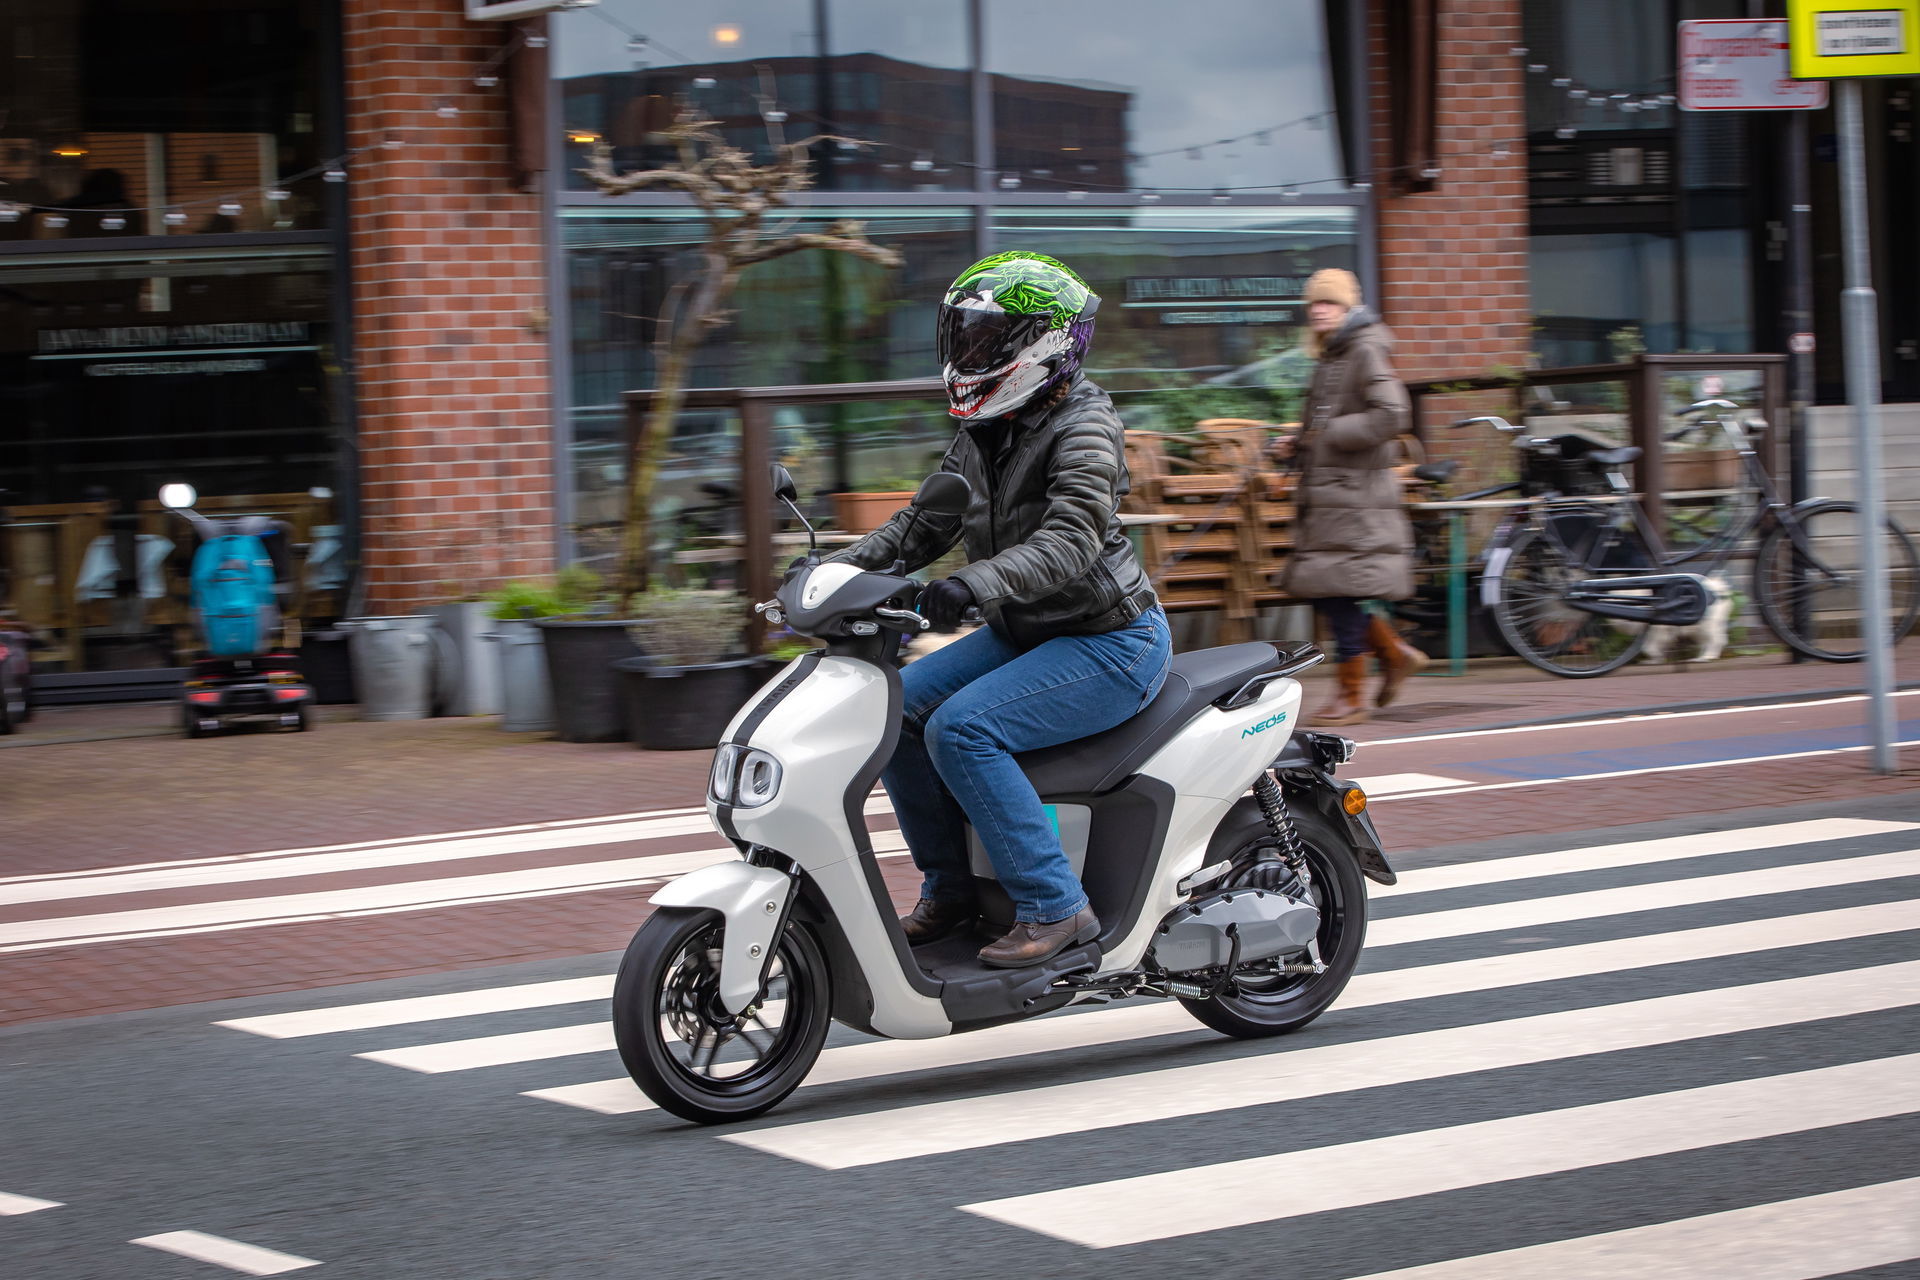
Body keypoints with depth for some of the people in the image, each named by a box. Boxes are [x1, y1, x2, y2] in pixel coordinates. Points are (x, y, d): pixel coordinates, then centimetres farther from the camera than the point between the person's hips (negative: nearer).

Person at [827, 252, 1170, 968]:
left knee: (960, 729, -25)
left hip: (1112, 641, -9)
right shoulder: (981, 434, 9)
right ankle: (949, 889, 8)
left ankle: (1055, 907, -19)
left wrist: (973, 585, -45)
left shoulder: (1081, 426, -17)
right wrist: (841, 567, -3)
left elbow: (1070, 540, -31)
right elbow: (925, 526, 13)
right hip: (1025, 634, 9)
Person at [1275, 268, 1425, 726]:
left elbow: (1390, 416, -20)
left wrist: (1331, 434, -16)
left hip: (1356, 492, -9)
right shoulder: (1329, 358, 19)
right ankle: (1395, 653, 23)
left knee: (1344, 592, -7)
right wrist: (1298, 445, 13)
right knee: (1324, 591, 9)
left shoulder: (1366, 351, -9)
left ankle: (1350, 696, 0)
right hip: (1325, 493, 9)